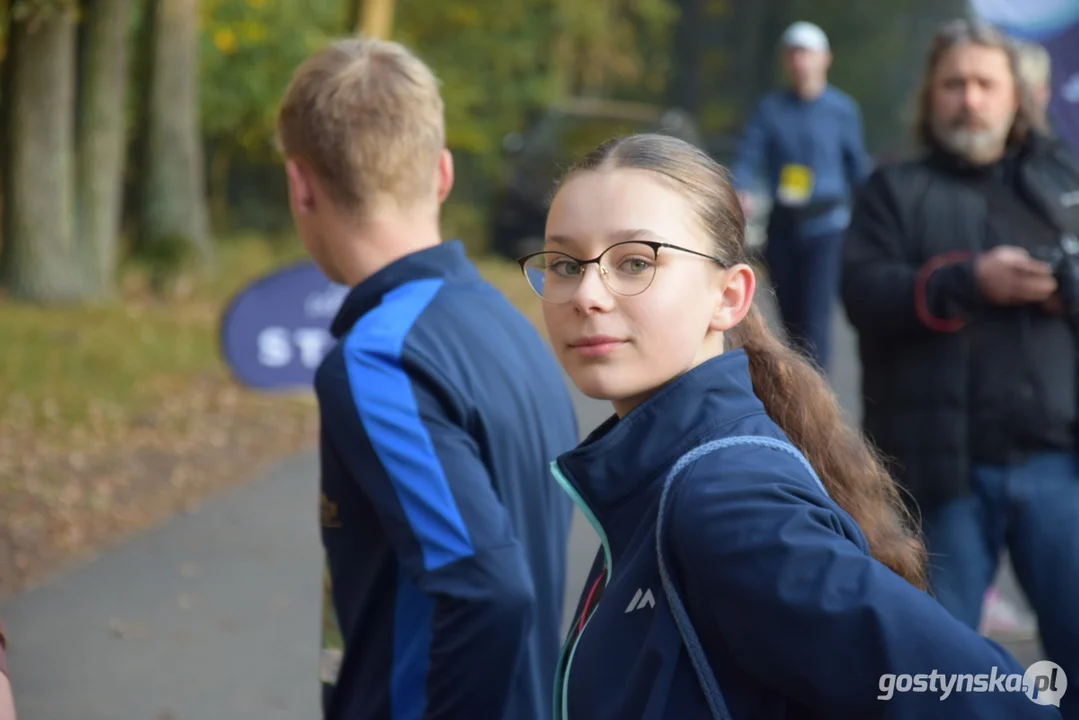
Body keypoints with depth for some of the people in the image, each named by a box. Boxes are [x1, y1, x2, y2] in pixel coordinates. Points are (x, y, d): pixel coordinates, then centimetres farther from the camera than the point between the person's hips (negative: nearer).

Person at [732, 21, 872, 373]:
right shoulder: (771, 108, 5)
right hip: (782, 226, 3)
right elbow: (749, 158, -3)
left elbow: (858, 169, 6)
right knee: (791, 320, 12)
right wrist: (742, 192, -23)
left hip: (825, 227, -3)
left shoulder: (842, 109, 1)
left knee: (815, 320, -13)